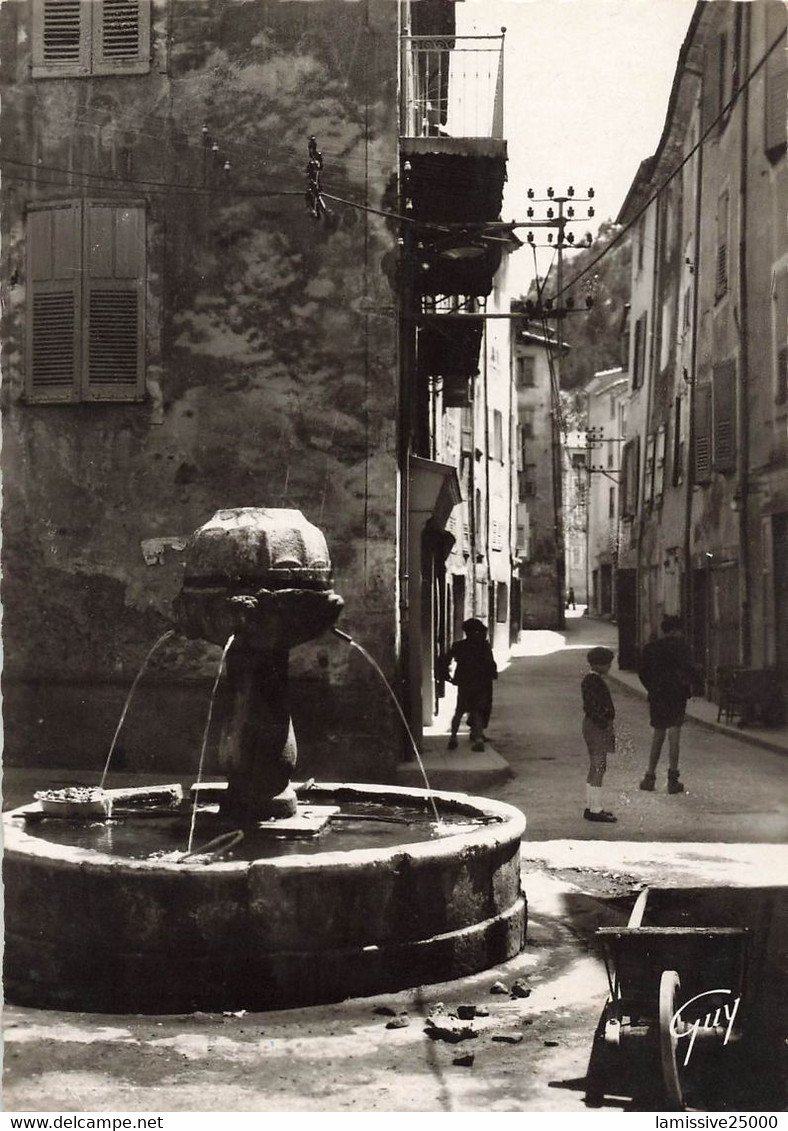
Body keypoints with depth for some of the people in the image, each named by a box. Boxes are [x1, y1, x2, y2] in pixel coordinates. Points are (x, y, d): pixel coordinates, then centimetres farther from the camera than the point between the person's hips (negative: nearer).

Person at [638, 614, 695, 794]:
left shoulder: (650, 647, 9)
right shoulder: (680, 645, -5)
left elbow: (642, 672, 9)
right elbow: (687, 668, -14)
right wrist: (688, 685, 2)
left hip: (656, 694, 5)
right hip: (676, 693, -4)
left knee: (658, 734, 15)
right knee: (674, 732, -4)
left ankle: (650, 776, 15)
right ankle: (672, 778, -8)